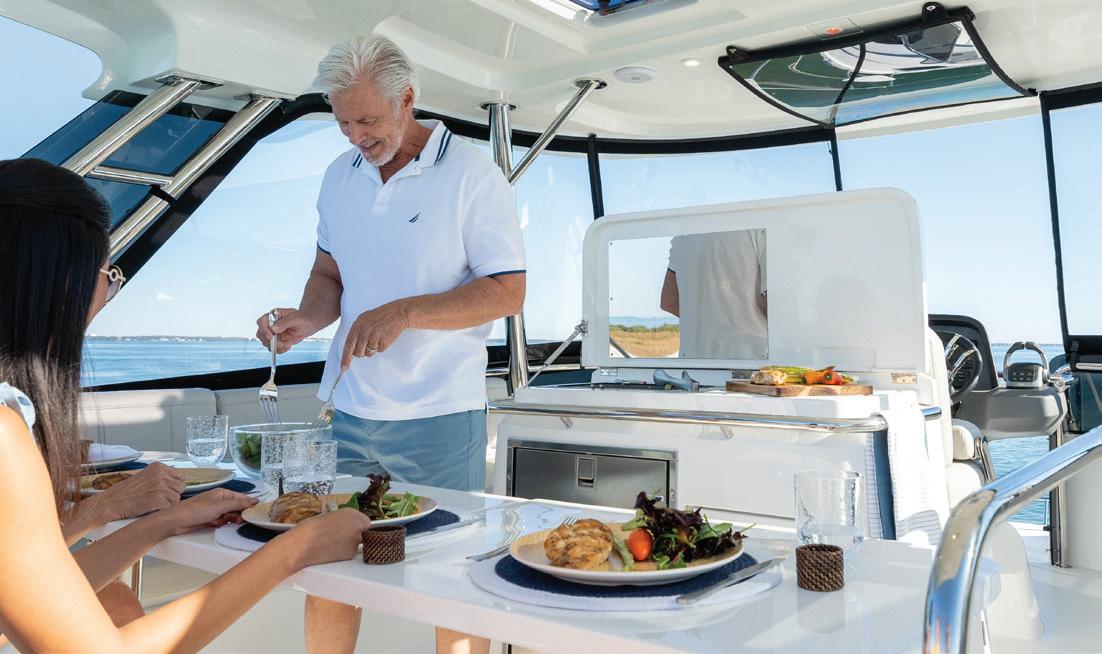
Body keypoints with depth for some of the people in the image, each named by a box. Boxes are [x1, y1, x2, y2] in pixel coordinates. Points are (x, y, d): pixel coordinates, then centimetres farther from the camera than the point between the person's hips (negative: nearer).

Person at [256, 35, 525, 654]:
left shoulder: (473, 174, -8)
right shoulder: (340, 176, 10)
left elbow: (508, 293, -12)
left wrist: (404, 312, -22)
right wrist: (307, 320, -4)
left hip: (439, 417, -5)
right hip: (347, 411, 5)